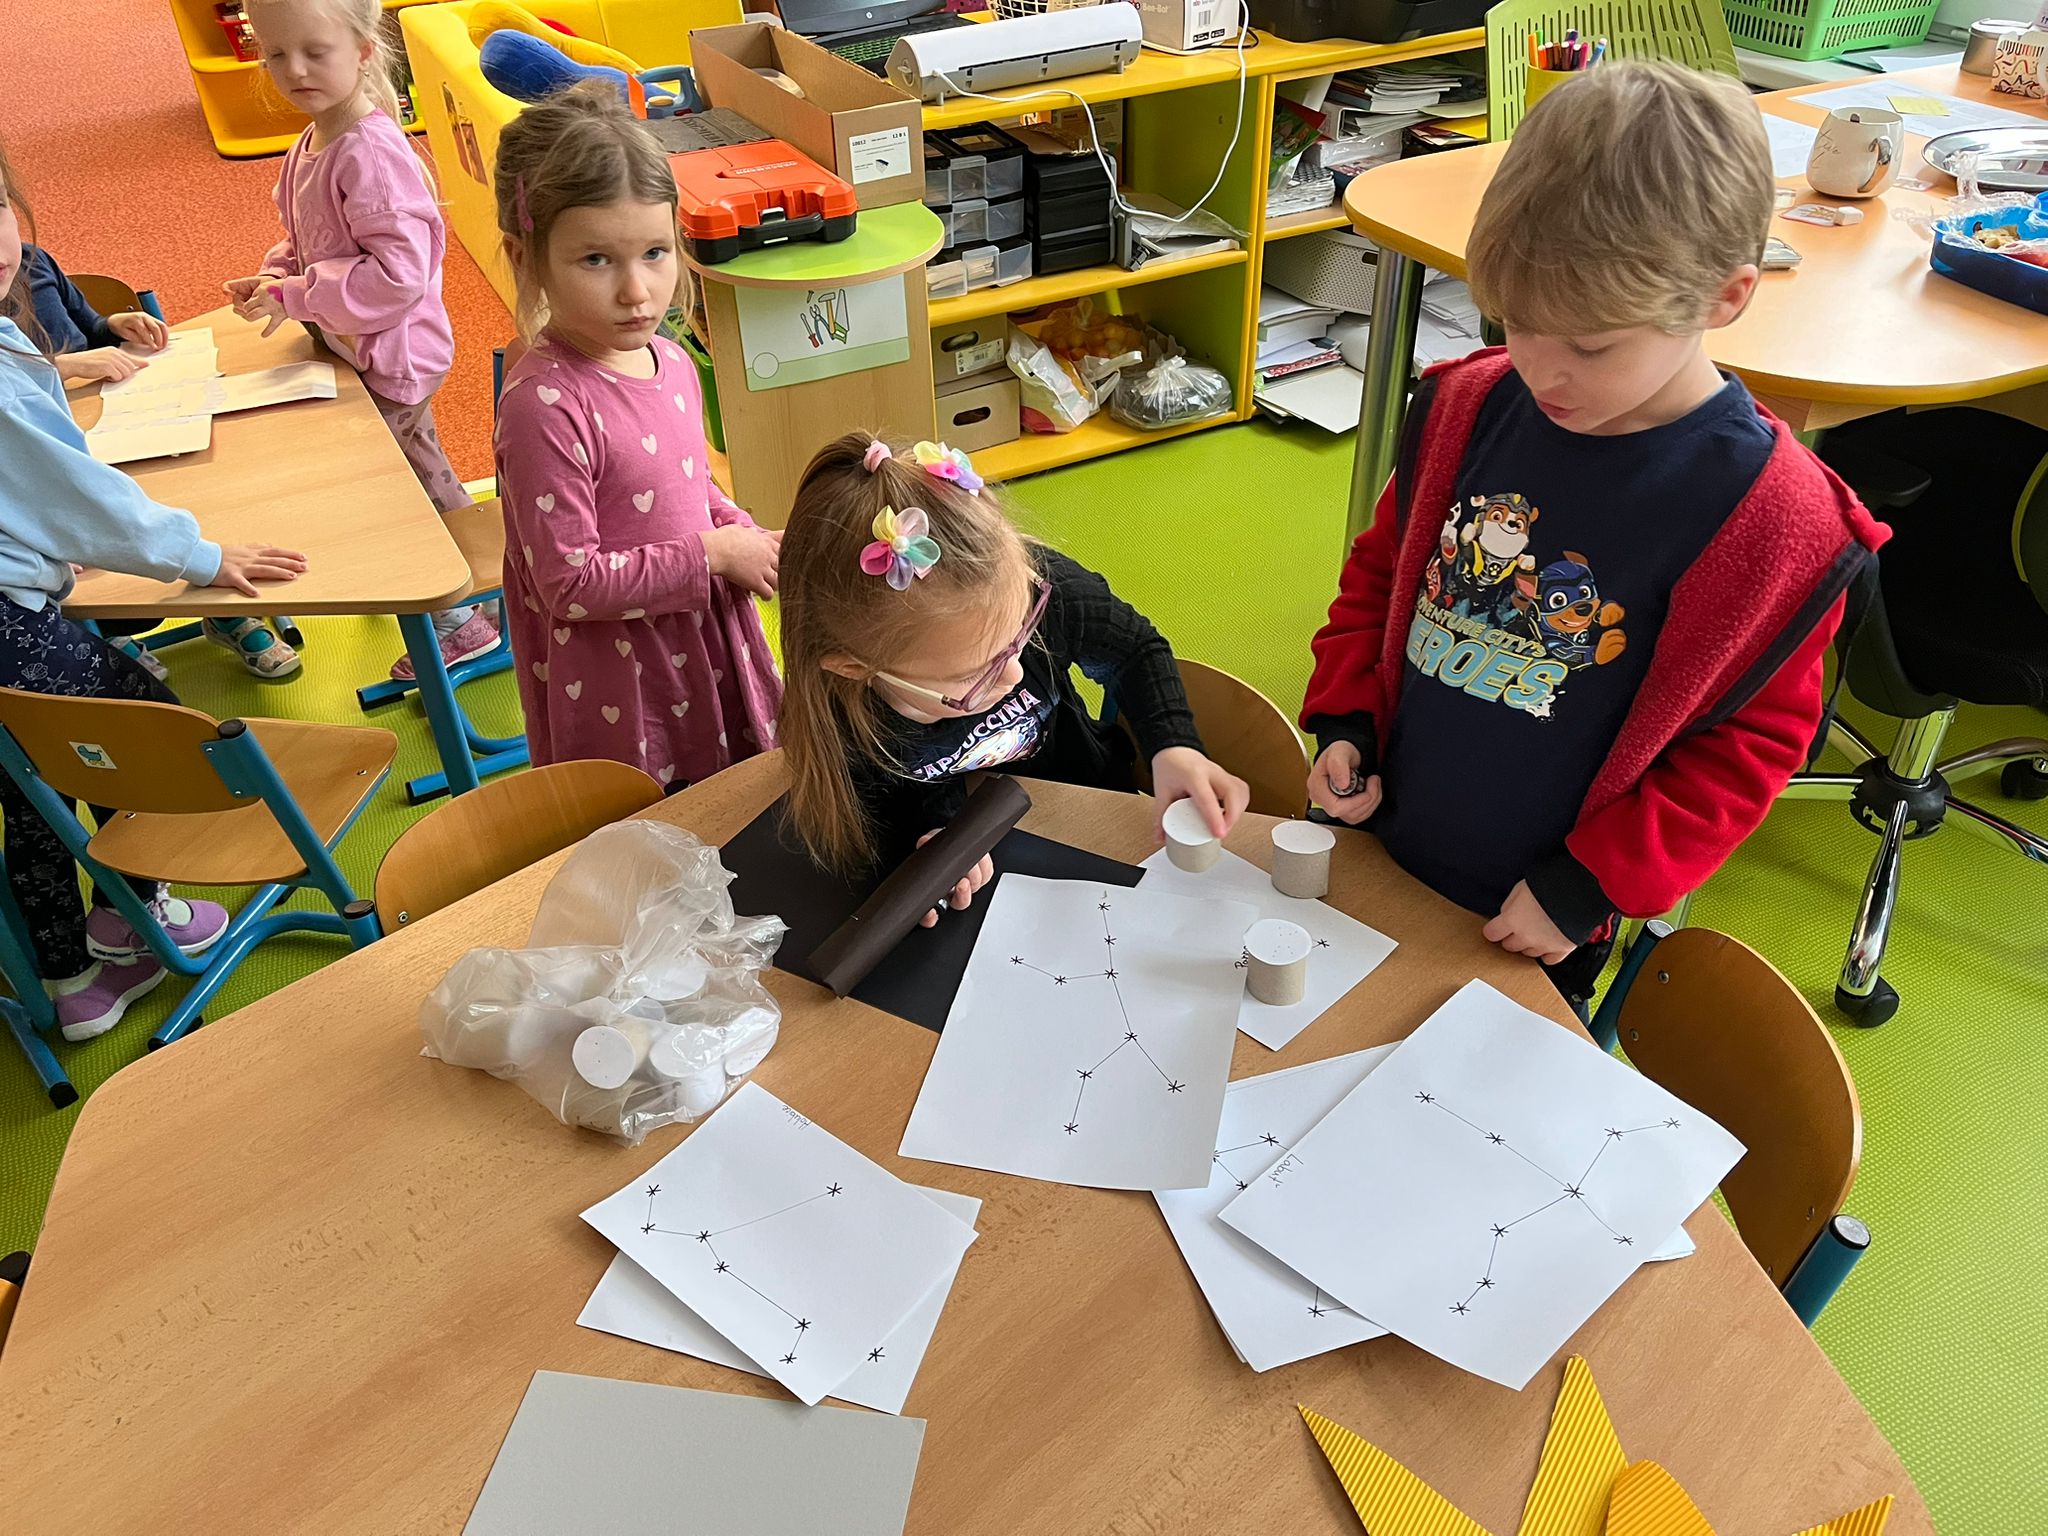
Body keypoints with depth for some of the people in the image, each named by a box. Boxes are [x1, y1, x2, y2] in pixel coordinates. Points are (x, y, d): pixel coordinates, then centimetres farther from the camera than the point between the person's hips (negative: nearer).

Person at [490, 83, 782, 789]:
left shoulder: (671, 363, 0)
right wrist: (715, 555, -19)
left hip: (706, 652, 8)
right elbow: (571, 583, -24)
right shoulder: (544, 405, -25)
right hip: (620, 697, -7)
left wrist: (751, 540, -3)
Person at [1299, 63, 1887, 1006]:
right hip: (1371, 848, 4)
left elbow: (1750, 742, -11)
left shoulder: (1771, 516, -20)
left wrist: (1589, 886, -14)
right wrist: (1343, 720, -4)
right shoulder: (1468, 407, -8)